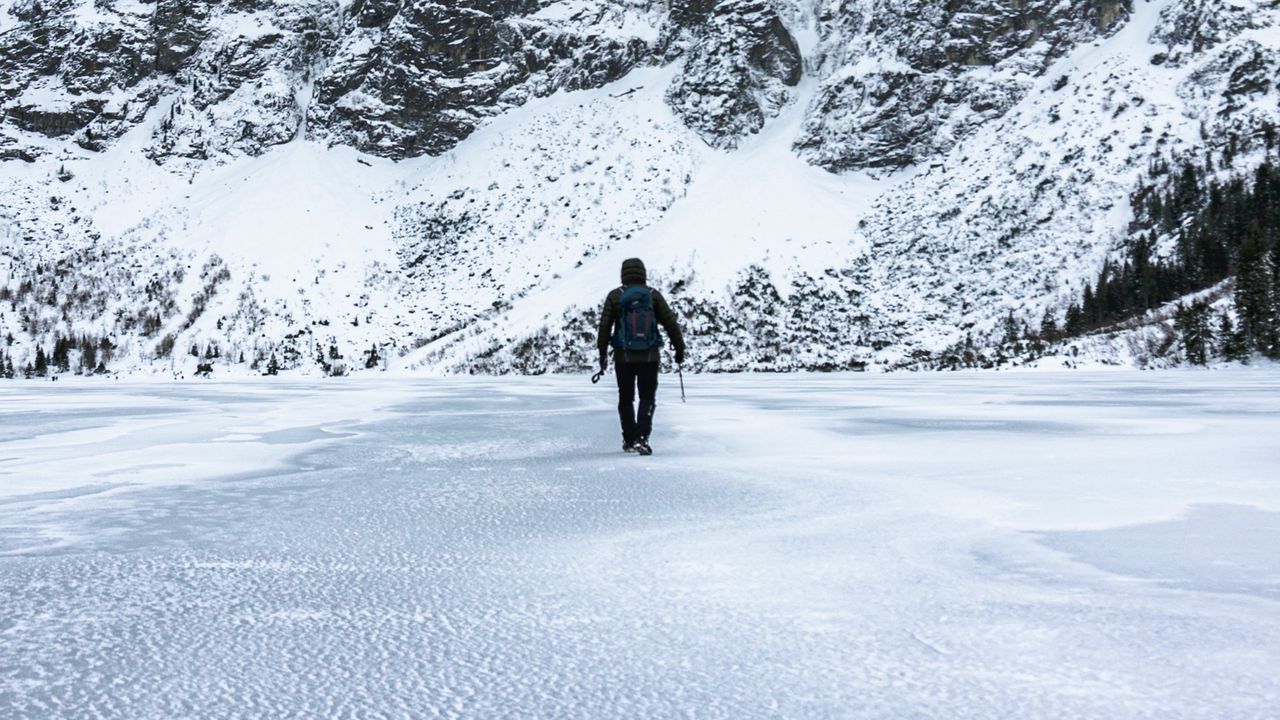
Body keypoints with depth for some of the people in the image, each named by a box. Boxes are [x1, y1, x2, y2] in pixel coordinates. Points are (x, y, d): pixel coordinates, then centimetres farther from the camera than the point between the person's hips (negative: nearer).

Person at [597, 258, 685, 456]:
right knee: (647, 398, 6)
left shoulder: (615, 296, 0)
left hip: (623, 356, 0)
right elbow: (670, 322, 2)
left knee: (626, 399, 14)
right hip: (650, 356, 0)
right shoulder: (653, 295, 1)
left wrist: (602, 353, 5)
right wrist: (679, 348, 11)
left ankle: (629, 440, 20)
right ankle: (642, 437, -12)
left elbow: (604, 325, -3)